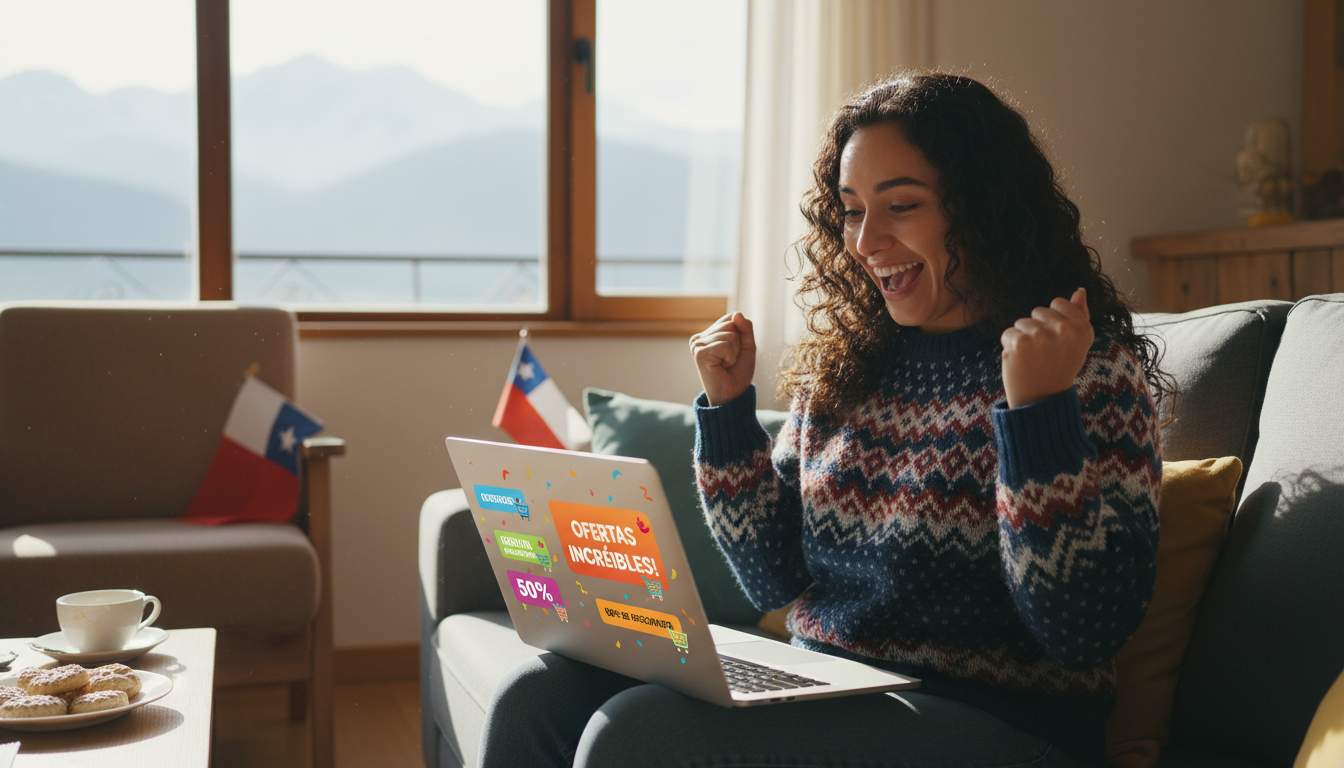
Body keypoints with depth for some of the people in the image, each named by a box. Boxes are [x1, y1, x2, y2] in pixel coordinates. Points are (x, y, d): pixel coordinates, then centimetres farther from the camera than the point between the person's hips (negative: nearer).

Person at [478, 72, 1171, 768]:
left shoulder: (1097, 372, -8)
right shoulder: (844, 363, 8)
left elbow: (1080, 638, -16)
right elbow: (775, 585, 11)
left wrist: (1036, 410, -25)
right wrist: (727, 409, 1)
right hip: (819, 694, 6)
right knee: (538, 697, -13)